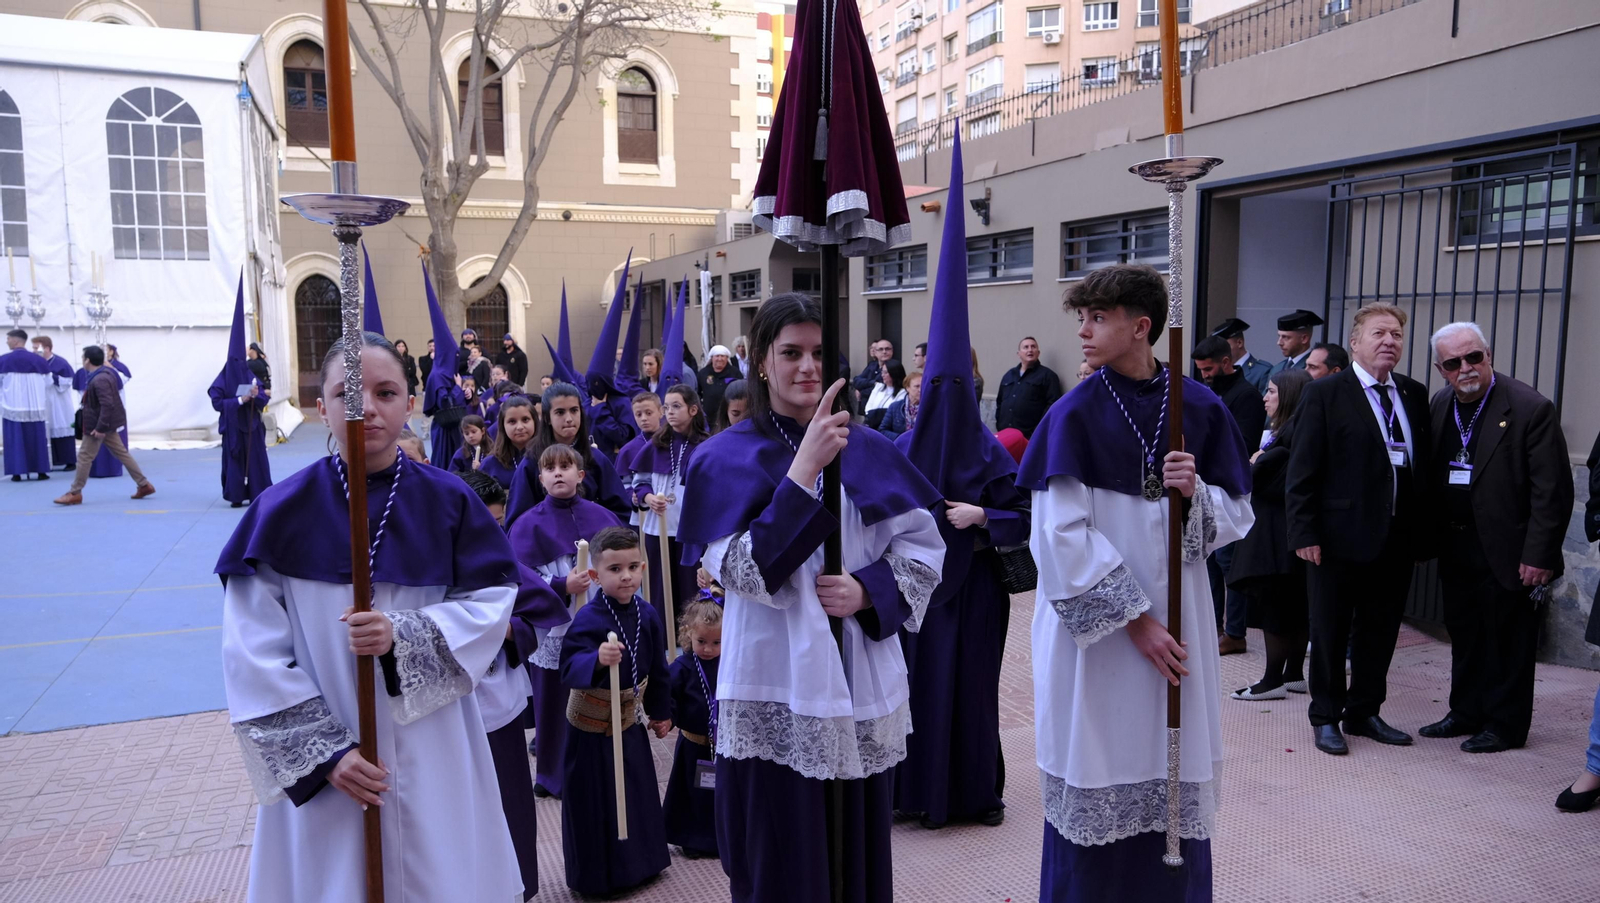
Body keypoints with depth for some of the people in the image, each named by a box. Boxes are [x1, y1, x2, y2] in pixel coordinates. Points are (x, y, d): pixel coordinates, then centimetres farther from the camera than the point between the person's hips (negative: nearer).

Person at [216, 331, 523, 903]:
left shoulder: (448, 501, -4)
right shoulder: (282, 511, -7)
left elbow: (493, 599, -4)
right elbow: (254, 655, -8)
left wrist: (404, 637, -20)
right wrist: (324, 751, -12)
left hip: (432, 754, 1)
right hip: (324, 766, -1)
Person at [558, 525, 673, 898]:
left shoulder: (648, 615, -6)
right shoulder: (588, 619, -23)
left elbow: (658, 669, 7)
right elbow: (569, 669, -34)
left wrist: (660, 711, 13)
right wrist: (597, 659, -53)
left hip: (630, 722, 5)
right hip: (591, 727, -5)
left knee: (638, 794, 19)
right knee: (594, 804, 6)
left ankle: (640, 863, 39)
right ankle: (597, 877, 26)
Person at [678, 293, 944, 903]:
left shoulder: (867, 450, 6)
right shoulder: (728, 458, -3)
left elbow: (924, 546, 6)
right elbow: (741, 571, -16)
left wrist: (866, 590, -13)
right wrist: (804, 466, -20)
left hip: (861, 691, 3)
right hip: (774, 694, -3)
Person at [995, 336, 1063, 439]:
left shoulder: (1047, 375, 2)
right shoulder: (1009, 375, 21)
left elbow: (1053, 404, -7)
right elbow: (999, 402, 26)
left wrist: (1039, 431, -14)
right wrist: (999, 425, 12)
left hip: (1030, 437, -5)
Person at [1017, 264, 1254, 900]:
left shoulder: (1201, 409, 2)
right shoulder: (1074, 416, -7)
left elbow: (1238, 513, 8)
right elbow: (1062, 535, -12)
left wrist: (1196, 493, -14)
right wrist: (1134, 619, -13)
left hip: (1176, 616, 3)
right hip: (1096, 625, -2)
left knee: (1176, 777, 9)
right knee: (1098, 777, 5)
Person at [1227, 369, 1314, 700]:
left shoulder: (1294, 431, -18)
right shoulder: (1286, 430, 14)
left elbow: (1283, 484, -22)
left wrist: (1255, 465, -9)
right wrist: (1257, 466, 1)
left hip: (1277, 535, -10)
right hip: (1281, 534, 10)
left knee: (1275, 609, -4)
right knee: (1296, 605, 14)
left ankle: (1273, 680, 3)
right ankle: (1294, 674, 22)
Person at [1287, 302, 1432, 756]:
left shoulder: (1415, 394, 9)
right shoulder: (1324, 394, -7)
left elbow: (1427, 461, 9)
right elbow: (1302, 471, -9)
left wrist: (1423, 528, 2)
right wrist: (1304, 533, -14)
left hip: (1398, 538, 5)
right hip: (1342, 536, -5)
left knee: (1380, 633, 15)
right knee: (1330, 633, 7)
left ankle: (1364, 712, 30)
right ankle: (1326, 718, 21)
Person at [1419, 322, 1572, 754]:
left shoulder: (1530, 408, -14)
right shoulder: (1439, 406, 5)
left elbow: (1553, 491, -15)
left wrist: (1538, 556, -17)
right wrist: (1431, 536, 6)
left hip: (1507, 550, -6)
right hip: (1456, 547, 6)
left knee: (1508, 639, 5)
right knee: (1464, 633, 17)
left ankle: (1505, 726, 18)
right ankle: (1467, 713, 31)